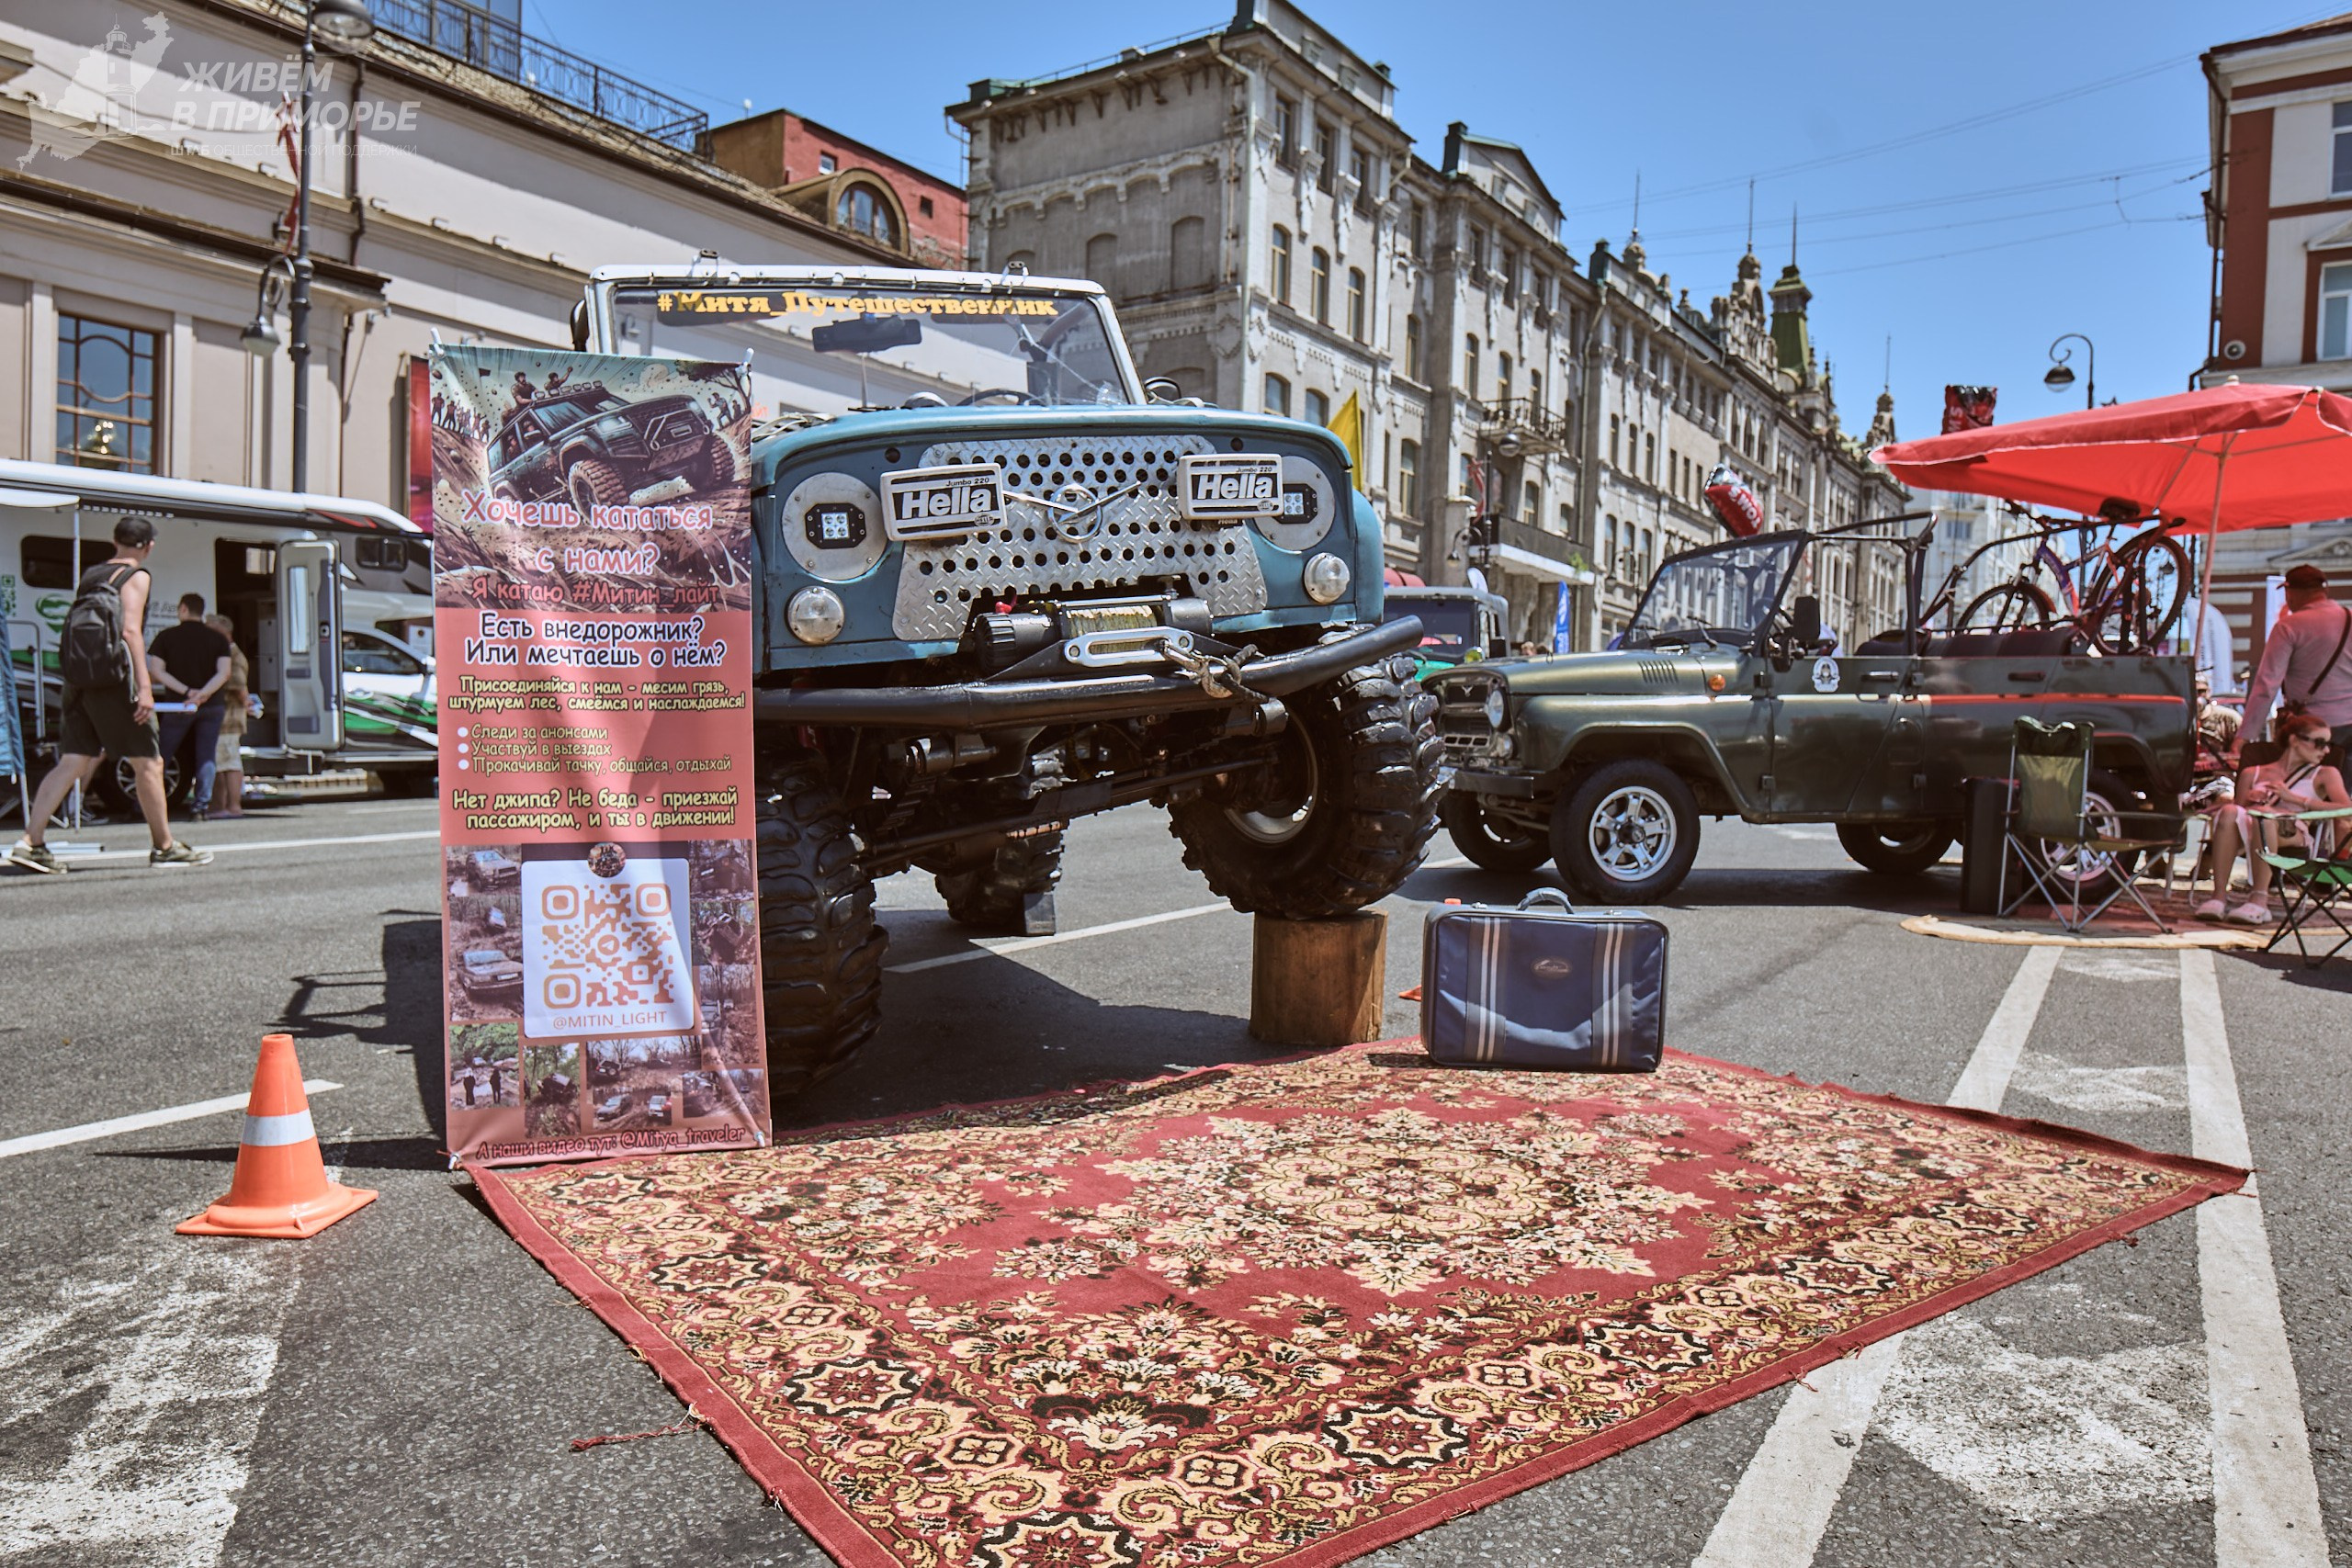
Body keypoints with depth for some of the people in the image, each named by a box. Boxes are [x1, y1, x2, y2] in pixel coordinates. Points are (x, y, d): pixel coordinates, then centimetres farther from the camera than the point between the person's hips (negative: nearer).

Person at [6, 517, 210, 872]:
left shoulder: (87, 577, 19)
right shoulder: (135, 576, -4)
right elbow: (130, 630, -16)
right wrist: (144, 685, -21)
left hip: (78, 681, 7)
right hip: (114, 682, -7)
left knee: (71, 763, 5)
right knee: (149, 763, 2)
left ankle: (30, 843, -4)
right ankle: (165, 848, 7)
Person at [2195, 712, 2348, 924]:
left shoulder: (2325, 775, 20)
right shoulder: (2253, 774, 26)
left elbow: (2346, 809, 1)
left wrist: (2293, 798, -7)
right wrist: (2246, 802, -1)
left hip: (2298, 838, -2)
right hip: (2250, 831, 2)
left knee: (2264, 814, -35)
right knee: (2229, 812, -32)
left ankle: (2260, 900, -41)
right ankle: (2219, 896, -38)